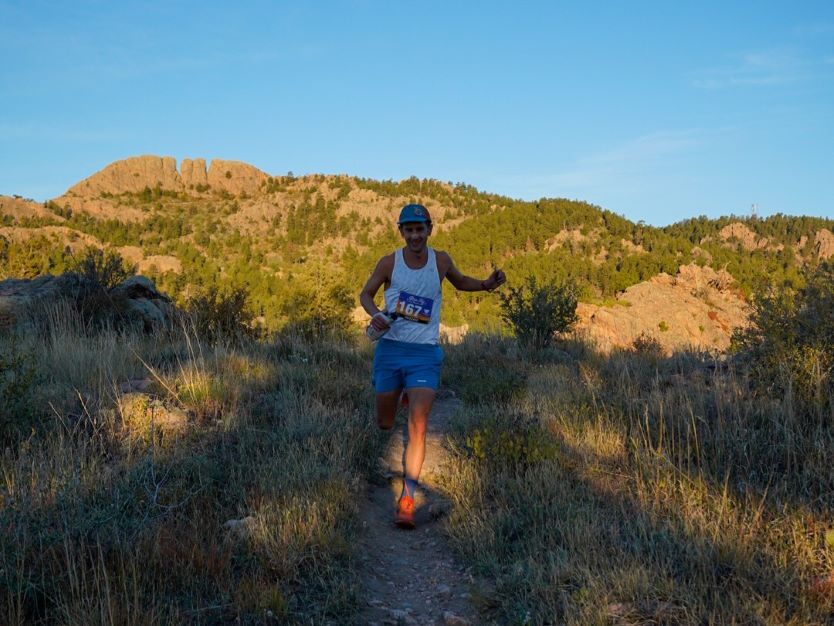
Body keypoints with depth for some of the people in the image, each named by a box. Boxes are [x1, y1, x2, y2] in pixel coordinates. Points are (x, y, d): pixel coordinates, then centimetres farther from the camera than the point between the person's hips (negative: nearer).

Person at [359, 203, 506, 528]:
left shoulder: (440, 260, 3)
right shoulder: (389, 262, -1)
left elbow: (460, 282, 23)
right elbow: (365, 293, 11)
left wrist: (487, 284, 4)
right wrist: (375, 314, -12)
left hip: (425, 354, -1)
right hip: (390, 349, 1)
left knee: (417, 428, -13)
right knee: (384, 424, 13)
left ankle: (407, 500, -4)